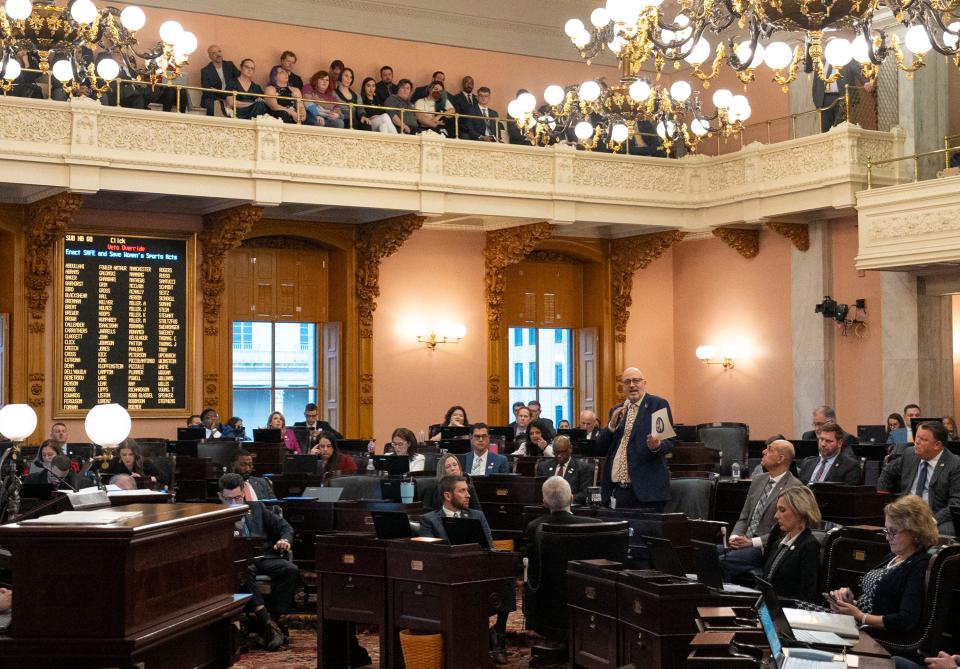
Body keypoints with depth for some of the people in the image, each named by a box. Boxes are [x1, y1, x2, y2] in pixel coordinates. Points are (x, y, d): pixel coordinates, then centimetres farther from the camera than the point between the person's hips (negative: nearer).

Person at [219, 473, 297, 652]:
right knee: (245, 570, -40)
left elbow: (284, 526, 22)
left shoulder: (256, 508, 21)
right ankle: (266, 623, -42)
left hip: (263, 557, 4)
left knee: (291, 570, -26)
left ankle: (272, 619, -24)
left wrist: (285, 540, 1)